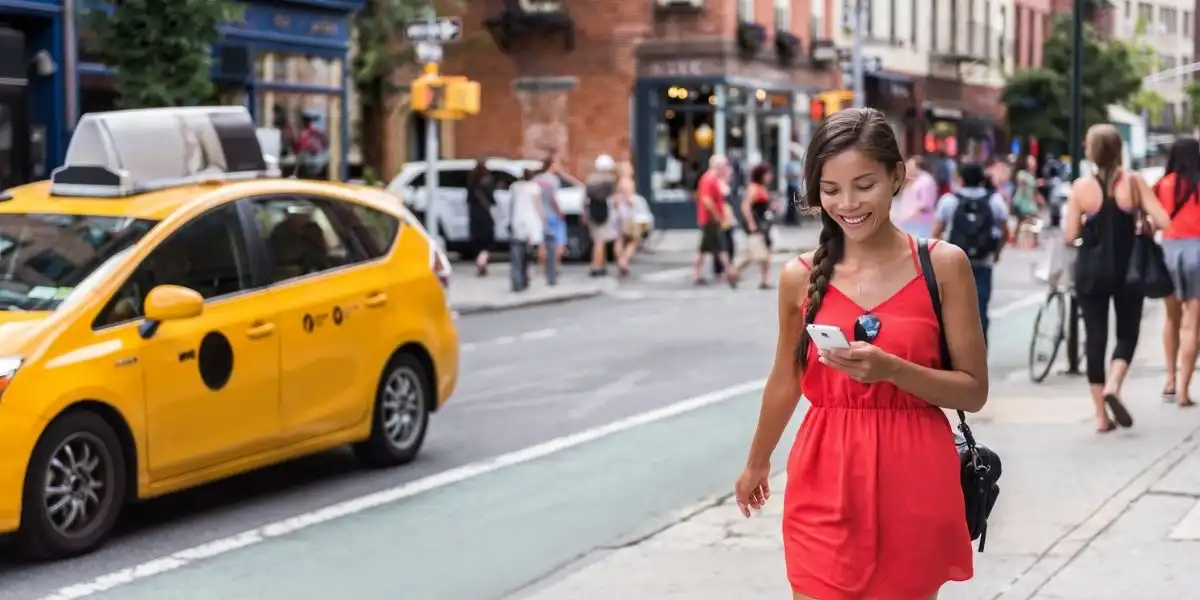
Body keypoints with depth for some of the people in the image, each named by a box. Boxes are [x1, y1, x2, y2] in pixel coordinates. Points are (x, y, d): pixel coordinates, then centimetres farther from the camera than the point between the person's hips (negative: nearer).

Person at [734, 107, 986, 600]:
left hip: (915, 488, -1)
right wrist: (757, 463, 28)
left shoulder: (943, 265, -4)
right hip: (824, 485, 1)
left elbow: (974, 390, -3)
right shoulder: (801, 277, 1)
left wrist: (891, 369, -20)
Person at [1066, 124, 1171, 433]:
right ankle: (1112, 386, -12)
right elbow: (1162, 221, -13)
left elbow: (1070, 236, -7)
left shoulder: (1081, 186, -6)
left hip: (1090, 270, 0)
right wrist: (1139, 222, 7)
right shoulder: (1133, 181, -6)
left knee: (1095, 337, 7)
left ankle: (1101, 415, 7)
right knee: (1128, 333, 15)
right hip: (1127, 268, 0)